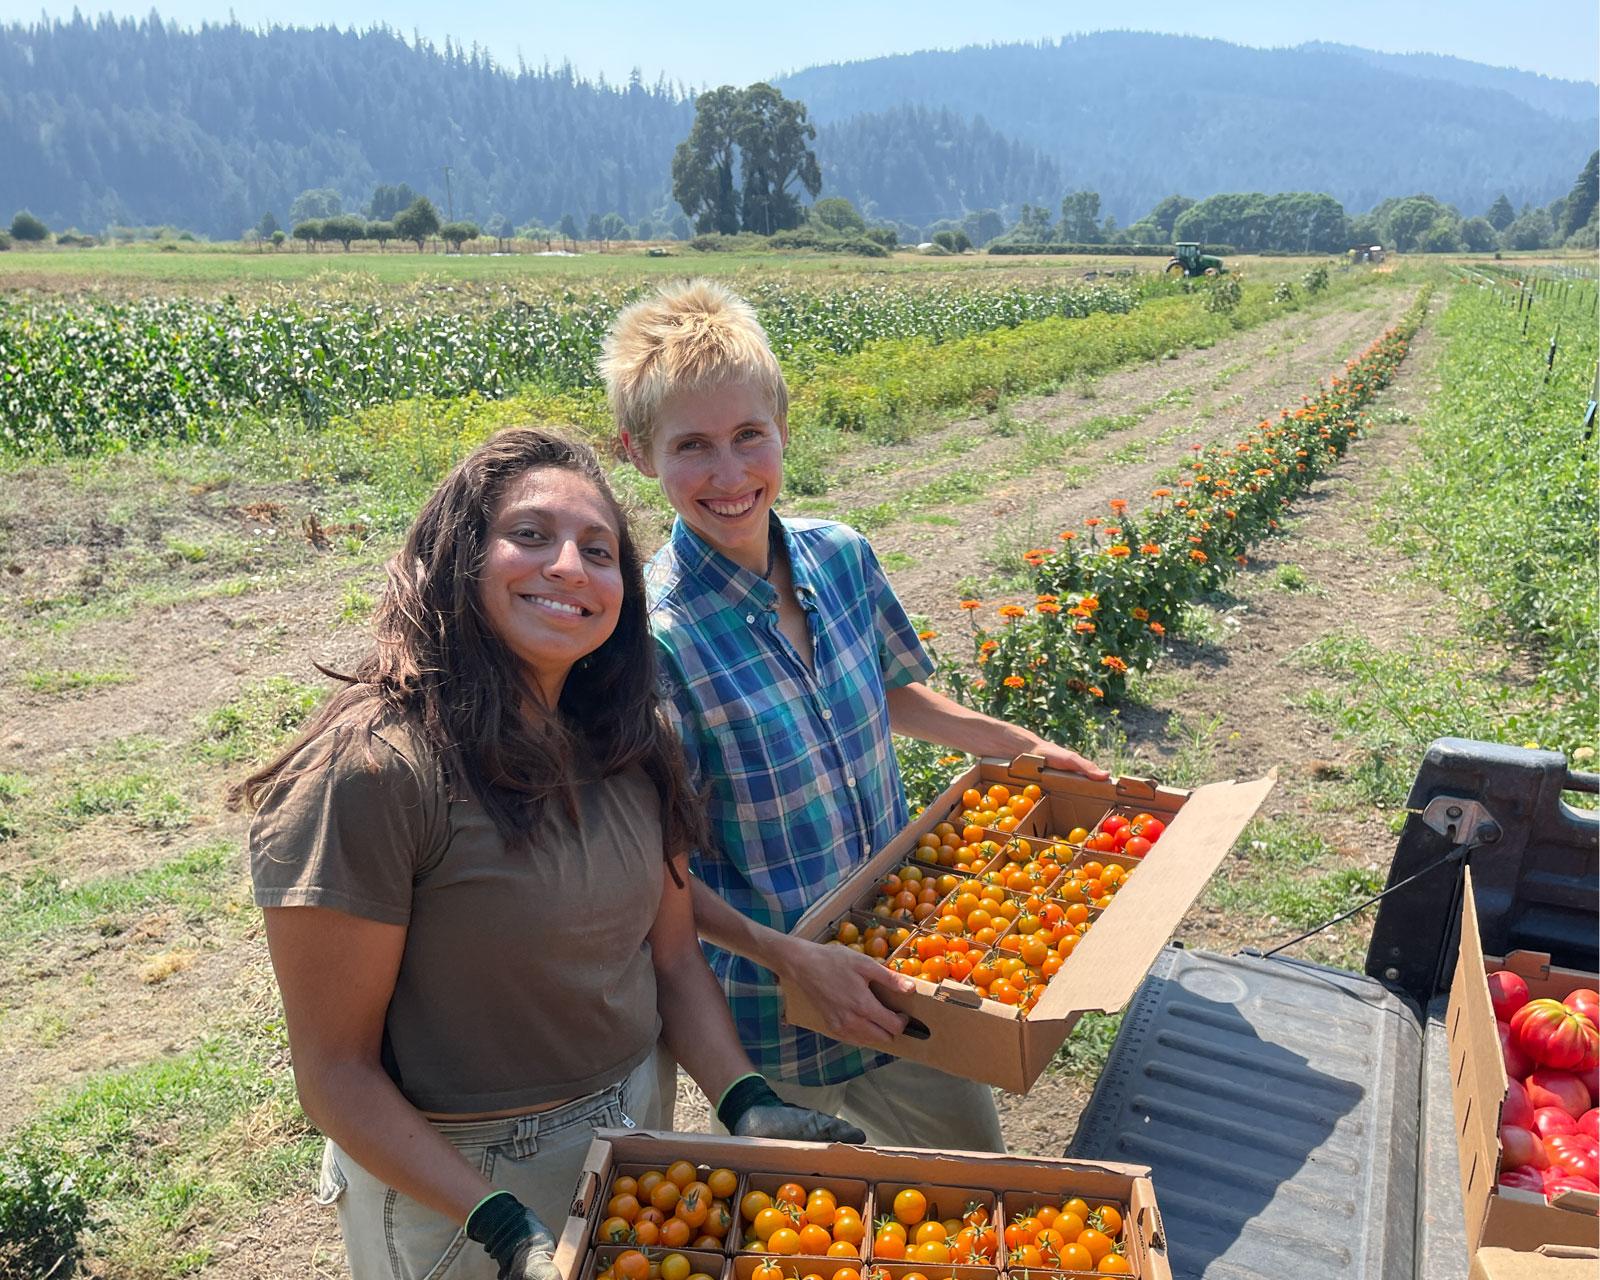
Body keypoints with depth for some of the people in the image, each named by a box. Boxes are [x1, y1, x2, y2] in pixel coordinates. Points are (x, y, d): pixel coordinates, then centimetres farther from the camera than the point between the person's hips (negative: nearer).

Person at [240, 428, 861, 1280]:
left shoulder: (626, 741, -4)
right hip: (450, 1186, -6)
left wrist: (748, 1107, -12)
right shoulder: (371, 771, -24)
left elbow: (673, 957, 1)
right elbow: (336, 1071, -19)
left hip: (637, 1127, 6)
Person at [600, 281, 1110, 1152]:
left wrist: (1020, 745, 8)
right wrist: (790, 958, -27)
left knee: (976, 1170, 24)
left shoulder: (840, 556, -8)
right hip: (777, 1004, -5)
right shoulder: (655, 639, -26)